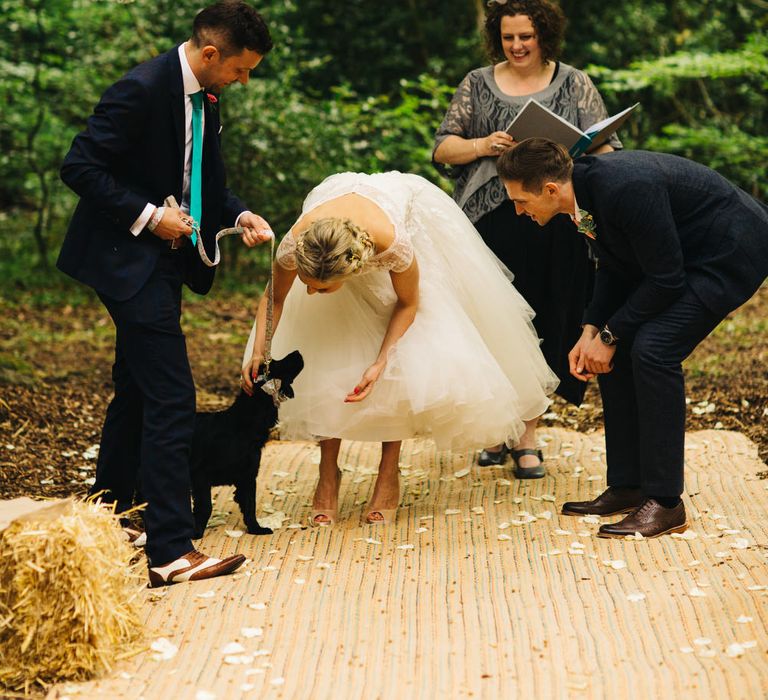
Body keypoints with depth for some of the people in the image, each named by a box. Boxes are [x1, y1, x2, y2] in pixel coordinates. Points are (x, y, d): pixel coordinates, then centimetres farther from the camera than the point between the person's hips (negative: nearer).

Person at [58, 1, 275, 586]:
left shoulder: (205, 97, 7)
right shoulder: (143, 89, -20)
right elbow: (80, 167, -19)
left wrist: (239, 215, 2)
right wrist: (147, 216, -21)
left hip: (162, 259, 10)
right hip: (130, 259, -10)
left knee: (136, 393, 18)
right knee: (171, 400, -12)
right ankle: (171, 550, -11)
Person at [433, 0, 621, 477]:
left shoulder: (574, 85, 10)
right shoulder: (477, 85, 12)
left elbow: (605, 148, 5)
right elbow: (443, 148, 10)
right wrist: (483, 146, -9)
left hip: (552, 228, -1)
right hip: (491, 224, 1)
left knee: (541, 325, 0)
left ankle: (528, 437, 9)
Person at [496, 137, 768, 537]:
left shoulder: (626, 189, -33)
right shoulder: (582, 188, -5)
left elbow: (665, 279, -25)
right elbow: (615, 267, 8)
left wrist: (609, 336, -16)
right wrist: (591, 331, -3)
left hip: (732, 251, -10)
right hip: (684, 249, 10)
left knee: (652, 350, -21)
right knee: (618, 353, 4)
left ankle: (664, 503, -13)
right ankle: (627, 487, 13)